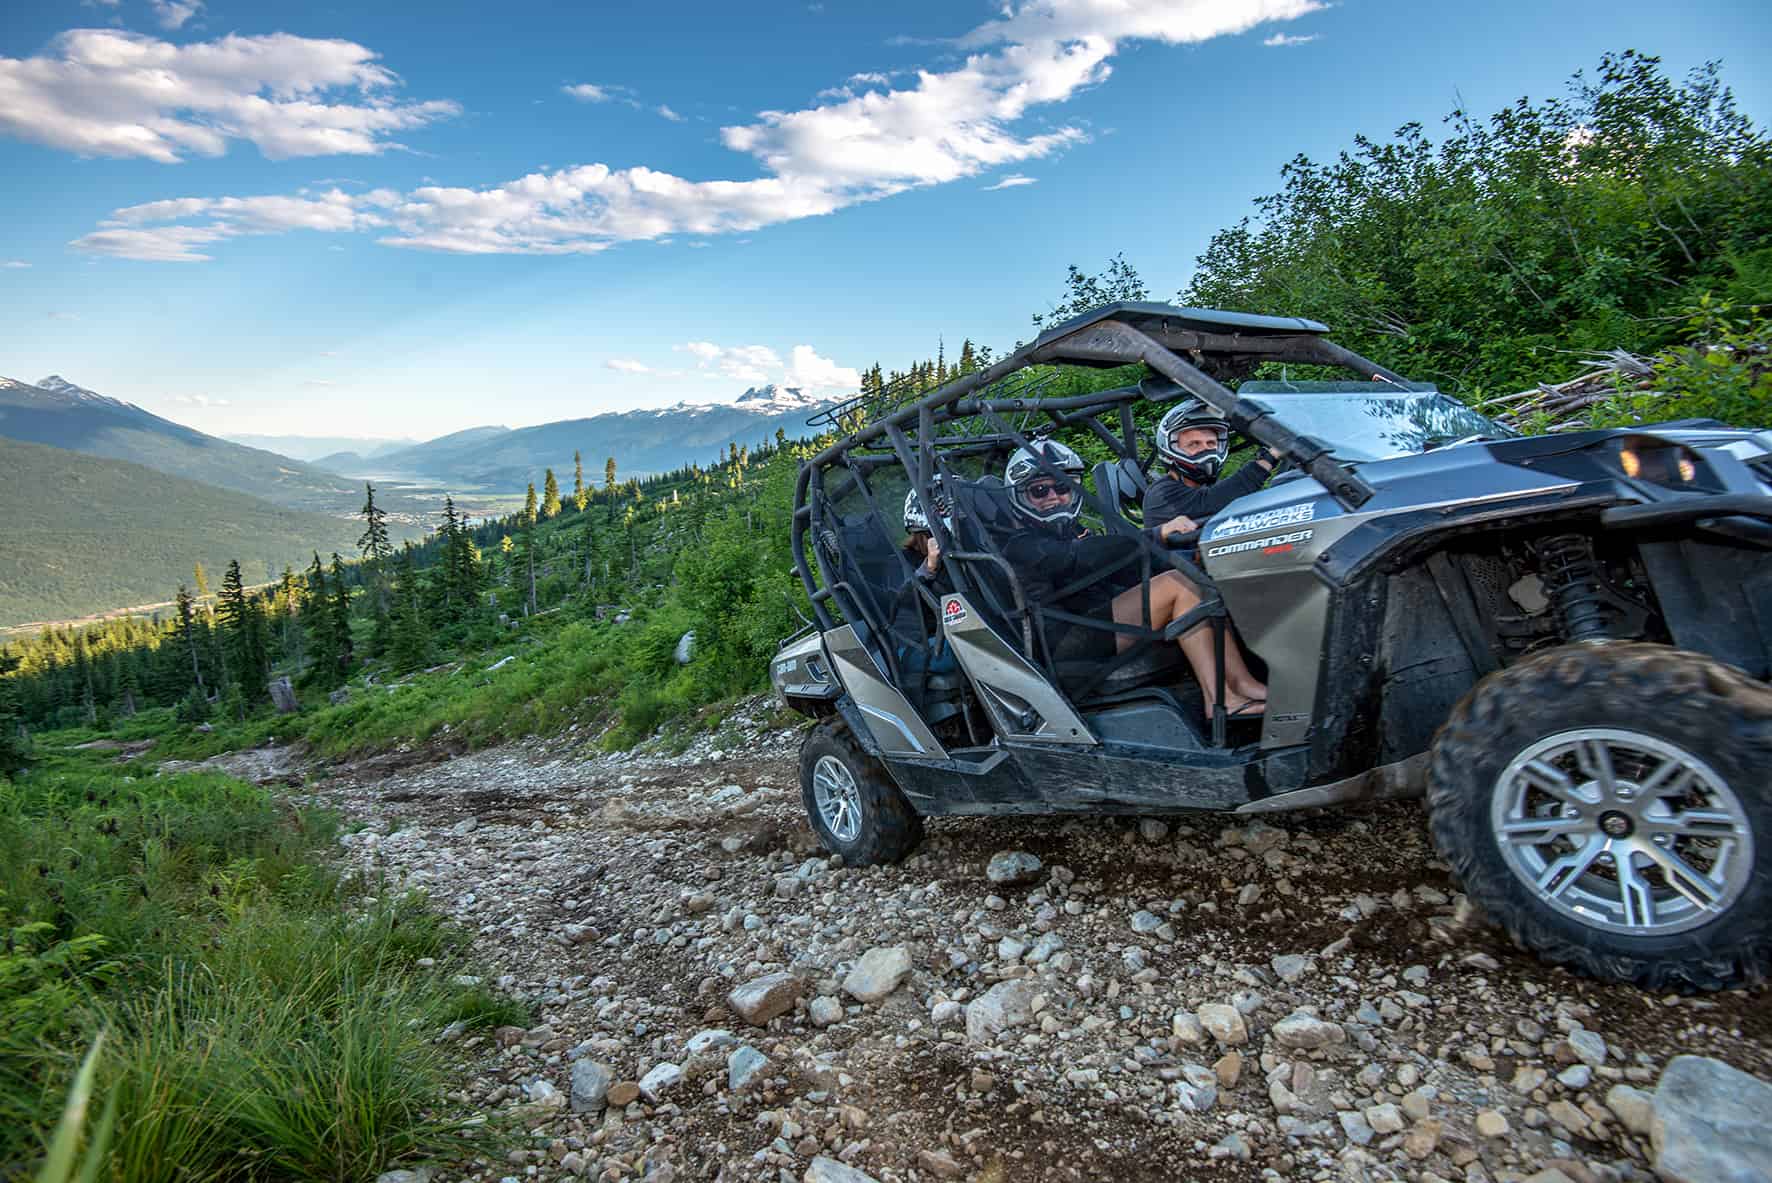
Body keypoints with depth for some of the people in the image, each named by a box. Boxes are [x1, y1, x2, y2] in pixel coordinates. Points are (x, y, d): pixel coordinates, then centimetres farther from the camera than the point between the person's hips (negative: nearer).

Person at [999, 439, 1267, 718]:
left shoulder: (1078, 535, 27)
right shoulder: (1021, 546, 1)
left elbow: (1131, 573, 13)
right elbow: (1080, 558, -19)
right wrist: (1157, 534, -26)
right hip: (1069, 651, -8)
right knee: (1176, 585, -20)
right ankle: (1219, 698, -28)